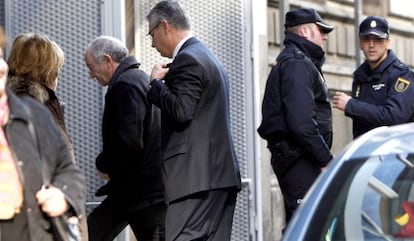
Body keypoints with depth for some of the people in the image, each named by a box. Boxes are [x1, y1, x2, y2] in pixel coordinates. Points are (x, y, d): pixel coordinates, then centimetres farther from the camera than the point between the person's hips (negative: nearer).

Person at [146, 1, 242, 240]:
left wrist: (156, 83, -8)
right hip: (222, 172, 11)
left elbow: (181, 110, -21)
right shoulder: (209, 57, 22)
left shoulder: (187, 60, -10)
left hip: (197, 175, -11)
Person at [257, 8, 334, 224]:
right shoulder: (298, 63, -11)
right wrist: (326, 159, -16)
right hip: (300, 158, -11)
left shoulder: (290, 61, 23)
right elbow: (302, 123, -21)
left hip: (291, 156, 11)